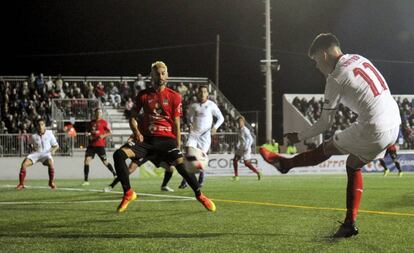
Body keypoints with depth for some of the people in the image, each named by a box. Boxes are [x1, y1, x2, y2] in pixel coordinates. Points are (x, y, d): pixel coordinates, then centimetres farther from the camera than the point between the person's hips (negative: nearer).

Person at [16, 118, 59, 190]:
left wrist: (53, 150, -13)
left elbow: (56, 145, 7)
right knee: (24, 163, -20)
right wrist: (34, 148, -1)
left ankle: (51, 182, -14)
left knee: (50, 163, -37)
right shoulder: (34, 136, 5)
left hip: (46, 153, -3)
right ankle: (21, 184, -7)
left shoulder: (49, 134, -2)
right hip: (37, 153, 3)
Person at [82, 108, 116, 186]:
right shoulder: (92, 122, 14)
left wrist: (103, 136, -22)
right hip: (91, 145, 4)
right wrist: (88, 133, 3)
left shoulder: (103, 122, -1)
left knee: (105, 162, -1)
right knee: (87, 160, -9)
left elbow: (109, 132, -5)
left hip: (100, 145, -4)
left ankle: (115, 175, 20)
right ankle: (86, 180, -6)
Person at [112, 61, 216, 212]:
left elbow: (176, 124, 5)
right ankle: (128, 193, -9)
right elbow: (133, 117, 14)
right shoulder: (143, 95, 8)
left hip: (166, 138, -2)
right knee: (119, 154, -19)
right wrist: (137, 132, -5)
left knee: (180, 163, -22)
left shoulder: (174, 97, 4)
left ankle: (200, 195, -3)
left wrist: (177, 147, 1)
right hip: (146, 138, 2)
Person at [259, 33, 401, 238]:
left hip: (374, 131, -8)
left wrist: (300, 137, 14)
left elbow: (325, 123, -2)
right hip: (394, 124, 8)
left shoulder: (335, 79, -8)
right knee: (353, 165, 20)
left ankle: (284, 163, 33)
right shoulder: (359, 59, 15)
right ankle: (350, 224, 19)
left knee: (327, 148, 12)